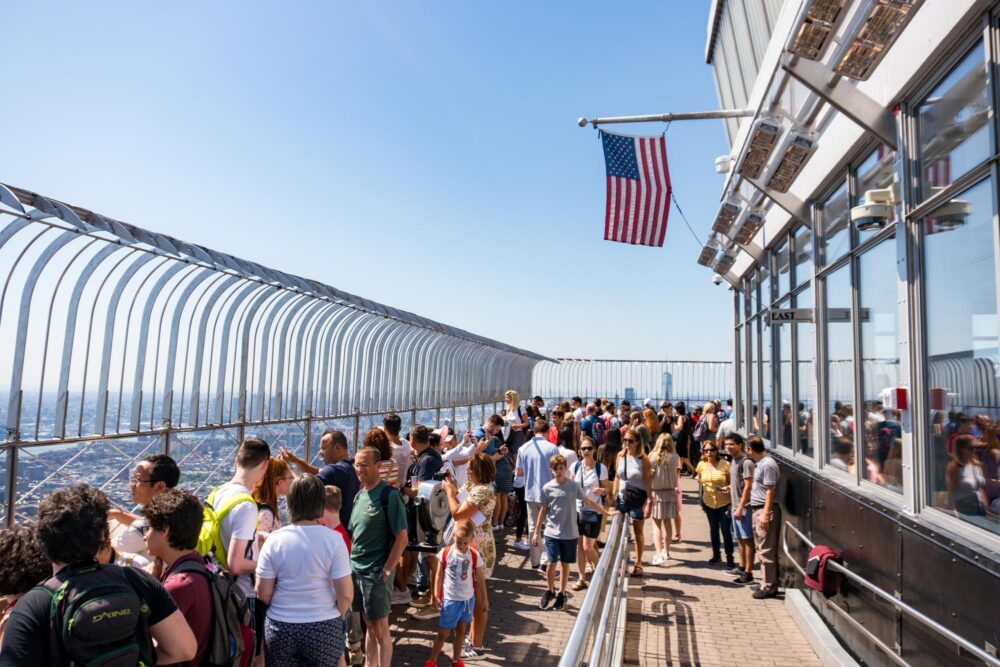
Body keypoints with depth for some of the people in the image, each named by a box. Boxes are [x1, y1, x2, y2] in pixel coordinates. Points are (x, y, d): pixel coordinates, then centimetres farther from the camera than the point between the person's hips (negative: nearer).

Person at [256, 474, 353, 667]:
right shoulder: (333, 539, -13)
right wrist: (337, 616, 7)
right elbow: (345, 593, -12)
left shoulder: (274, 540, -8)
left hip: (280, 628, 1)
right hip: (323, 629, -1)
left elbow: (263, 594, -4)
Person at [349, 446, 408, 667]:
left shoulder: (388, 495, -15)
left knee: (380, 629, 2)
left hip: (376, 572, -7)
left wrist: (386, 570, -16)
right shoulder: (359, 495, 8)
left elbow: (402, 538, -17)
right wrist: (350, 561, 9)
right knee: (369, 626, 18)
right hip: (357, 569, 7)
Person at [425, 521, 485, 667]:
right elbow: (439, 575, -3)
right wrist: (436, 595, -3)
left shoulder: (475, 556, -10)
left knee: (461, 630, 16)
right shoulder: (445, 553, -13)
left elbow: (480, 579, -1)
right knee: (444, 633, 5)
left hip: (468, 599, 2)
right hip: (450, 599, -2)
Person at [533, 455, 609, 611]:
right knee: (551, 563, 0)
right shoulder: (547, 488, -4)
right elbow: (542, 511, 3)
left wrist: (606, 512, 5)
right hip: (552, 533, 0)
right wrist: (536, 532, 4)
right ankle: (550, 591, 25)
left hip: (570, 534, 1)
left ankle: (561, 594, 28)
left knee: (565, 564, 10)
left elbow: (588, 502, 5)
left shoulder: (574, 486, -4)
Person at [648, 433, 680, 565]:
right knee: (667, 522, 18)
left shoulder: (652, 456, -11)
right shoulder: (675, 457, -7)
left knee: (656, 524, 3)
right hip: (670, 492, 2)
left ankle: (659, 554, -9)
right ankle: (666, 551, 31)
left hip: (656, 493, -2)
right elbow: (677, 473, 3)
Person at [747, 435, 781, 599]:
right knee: (762, 549, 15)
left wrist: (765, 514, -21)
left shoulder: (768, 464, -17)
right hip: (758, 509, 10)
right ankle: (767, 582, 24)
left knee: (766, 550, -3)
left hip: (765, 510, -10)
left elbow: (770, 490, -20)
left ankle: (769, 587, 4)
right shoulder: (761, 463, 13)